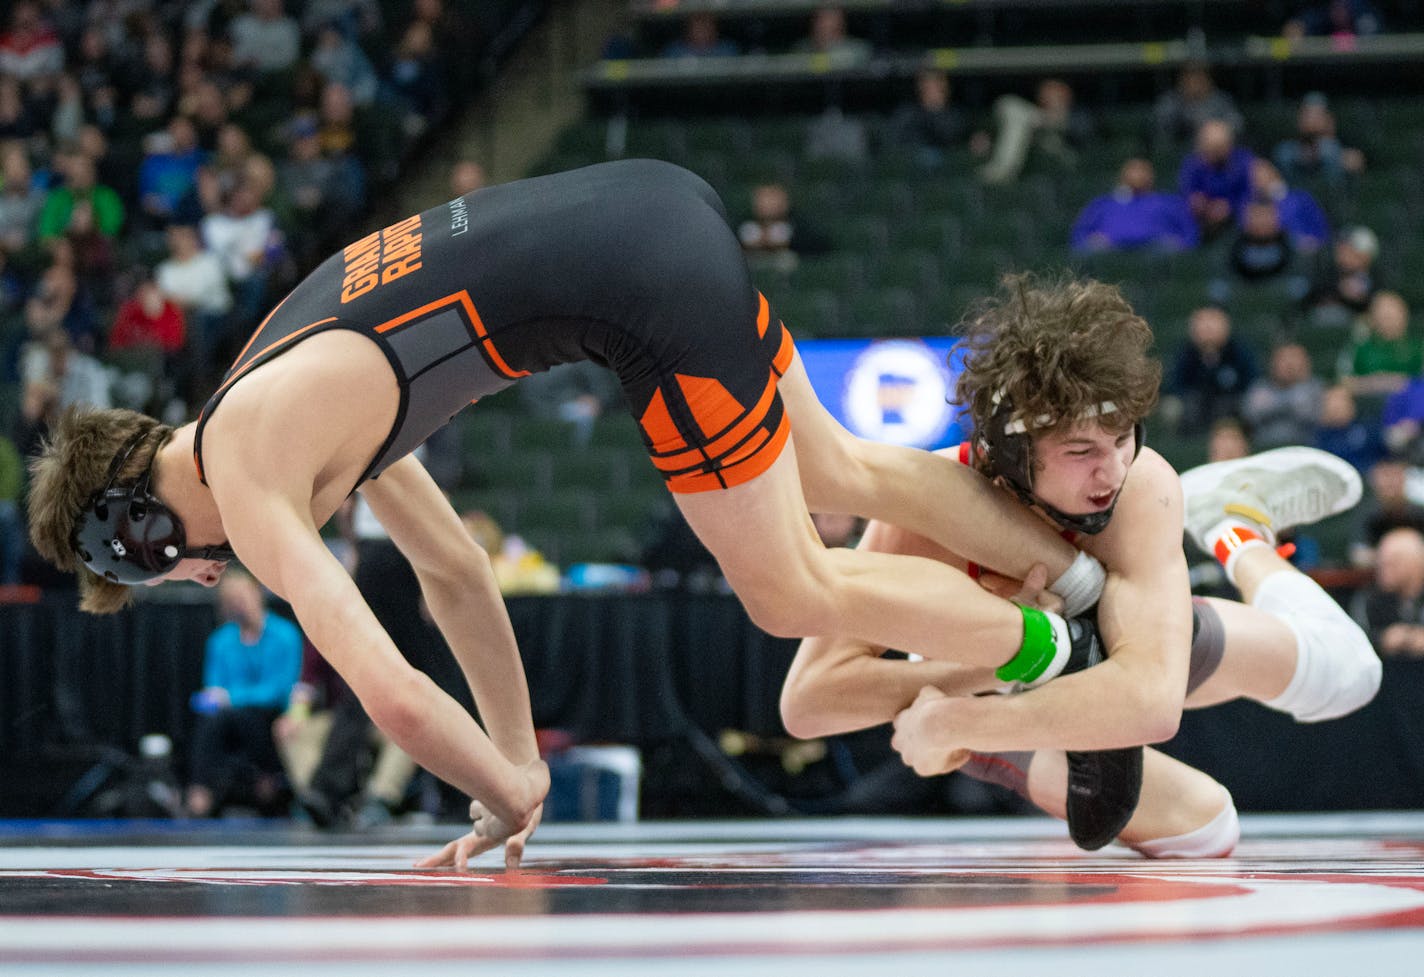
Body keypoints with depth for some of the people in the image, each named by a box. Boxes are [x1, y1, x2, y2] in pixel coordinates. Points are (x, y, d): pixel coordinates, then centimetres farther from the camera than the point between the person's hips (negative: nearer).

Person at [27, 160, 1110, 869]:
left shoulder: (247, 486, -5)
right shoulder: (309, 402, 22)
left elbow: (392, 694, -13)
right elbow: (459, 578, 30)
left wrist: (507, 800, 4)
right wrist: (522, 768, 30)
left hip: (653, 289, -8)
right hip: (651, 201, 8)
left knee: (793, 592, 6)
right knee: (839, 475, 24)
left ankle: (1042, 648, 23)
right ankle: (1098, 582, 35)